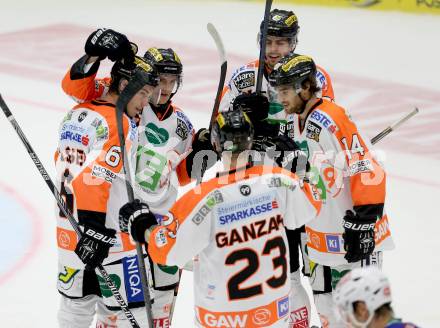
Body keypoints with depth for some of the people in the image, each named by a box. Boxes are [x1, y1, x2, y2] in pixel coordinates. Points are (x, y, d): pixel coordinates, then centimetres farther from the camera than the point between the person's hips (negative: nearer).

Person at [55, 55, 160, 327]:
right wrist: (94, 230, -29)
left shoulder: (76, 114, 10)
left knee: (76, 305, 20)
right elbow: (94, 178, -27)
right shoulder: (121, 126, -18)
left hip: (69, 232, 9)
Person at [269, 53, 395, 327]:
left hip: (355, 233, -10)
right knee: (327, 301, 15)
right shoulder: (301, 120, 9)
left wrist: (363, 222, -25)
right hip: (326, 232, 10)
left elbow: (369, 171, -25)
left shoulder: (331, 119, -22)